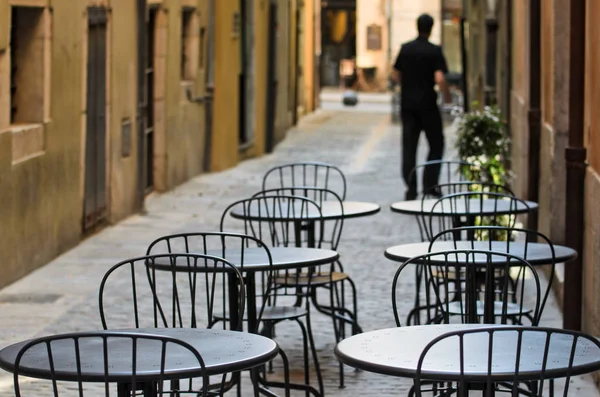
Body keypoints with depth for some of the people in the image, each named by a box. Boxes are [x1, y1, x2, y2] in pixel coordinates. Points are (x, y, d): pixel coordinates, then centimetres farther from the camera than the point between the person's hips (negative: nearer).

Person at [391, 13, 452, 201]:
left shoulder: (405, 48, 4)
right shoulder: (434, 51, -9)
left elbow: (395, 75, 10)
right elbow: (440, 79, -18)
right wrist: (447, 95, 0)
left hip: (407, 104, 4)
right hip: (427, 104, -3)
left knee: (409, 146, 5)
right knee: (436, 145, 11)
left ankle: (411, 188, 1)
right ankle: (429, 184, 3)